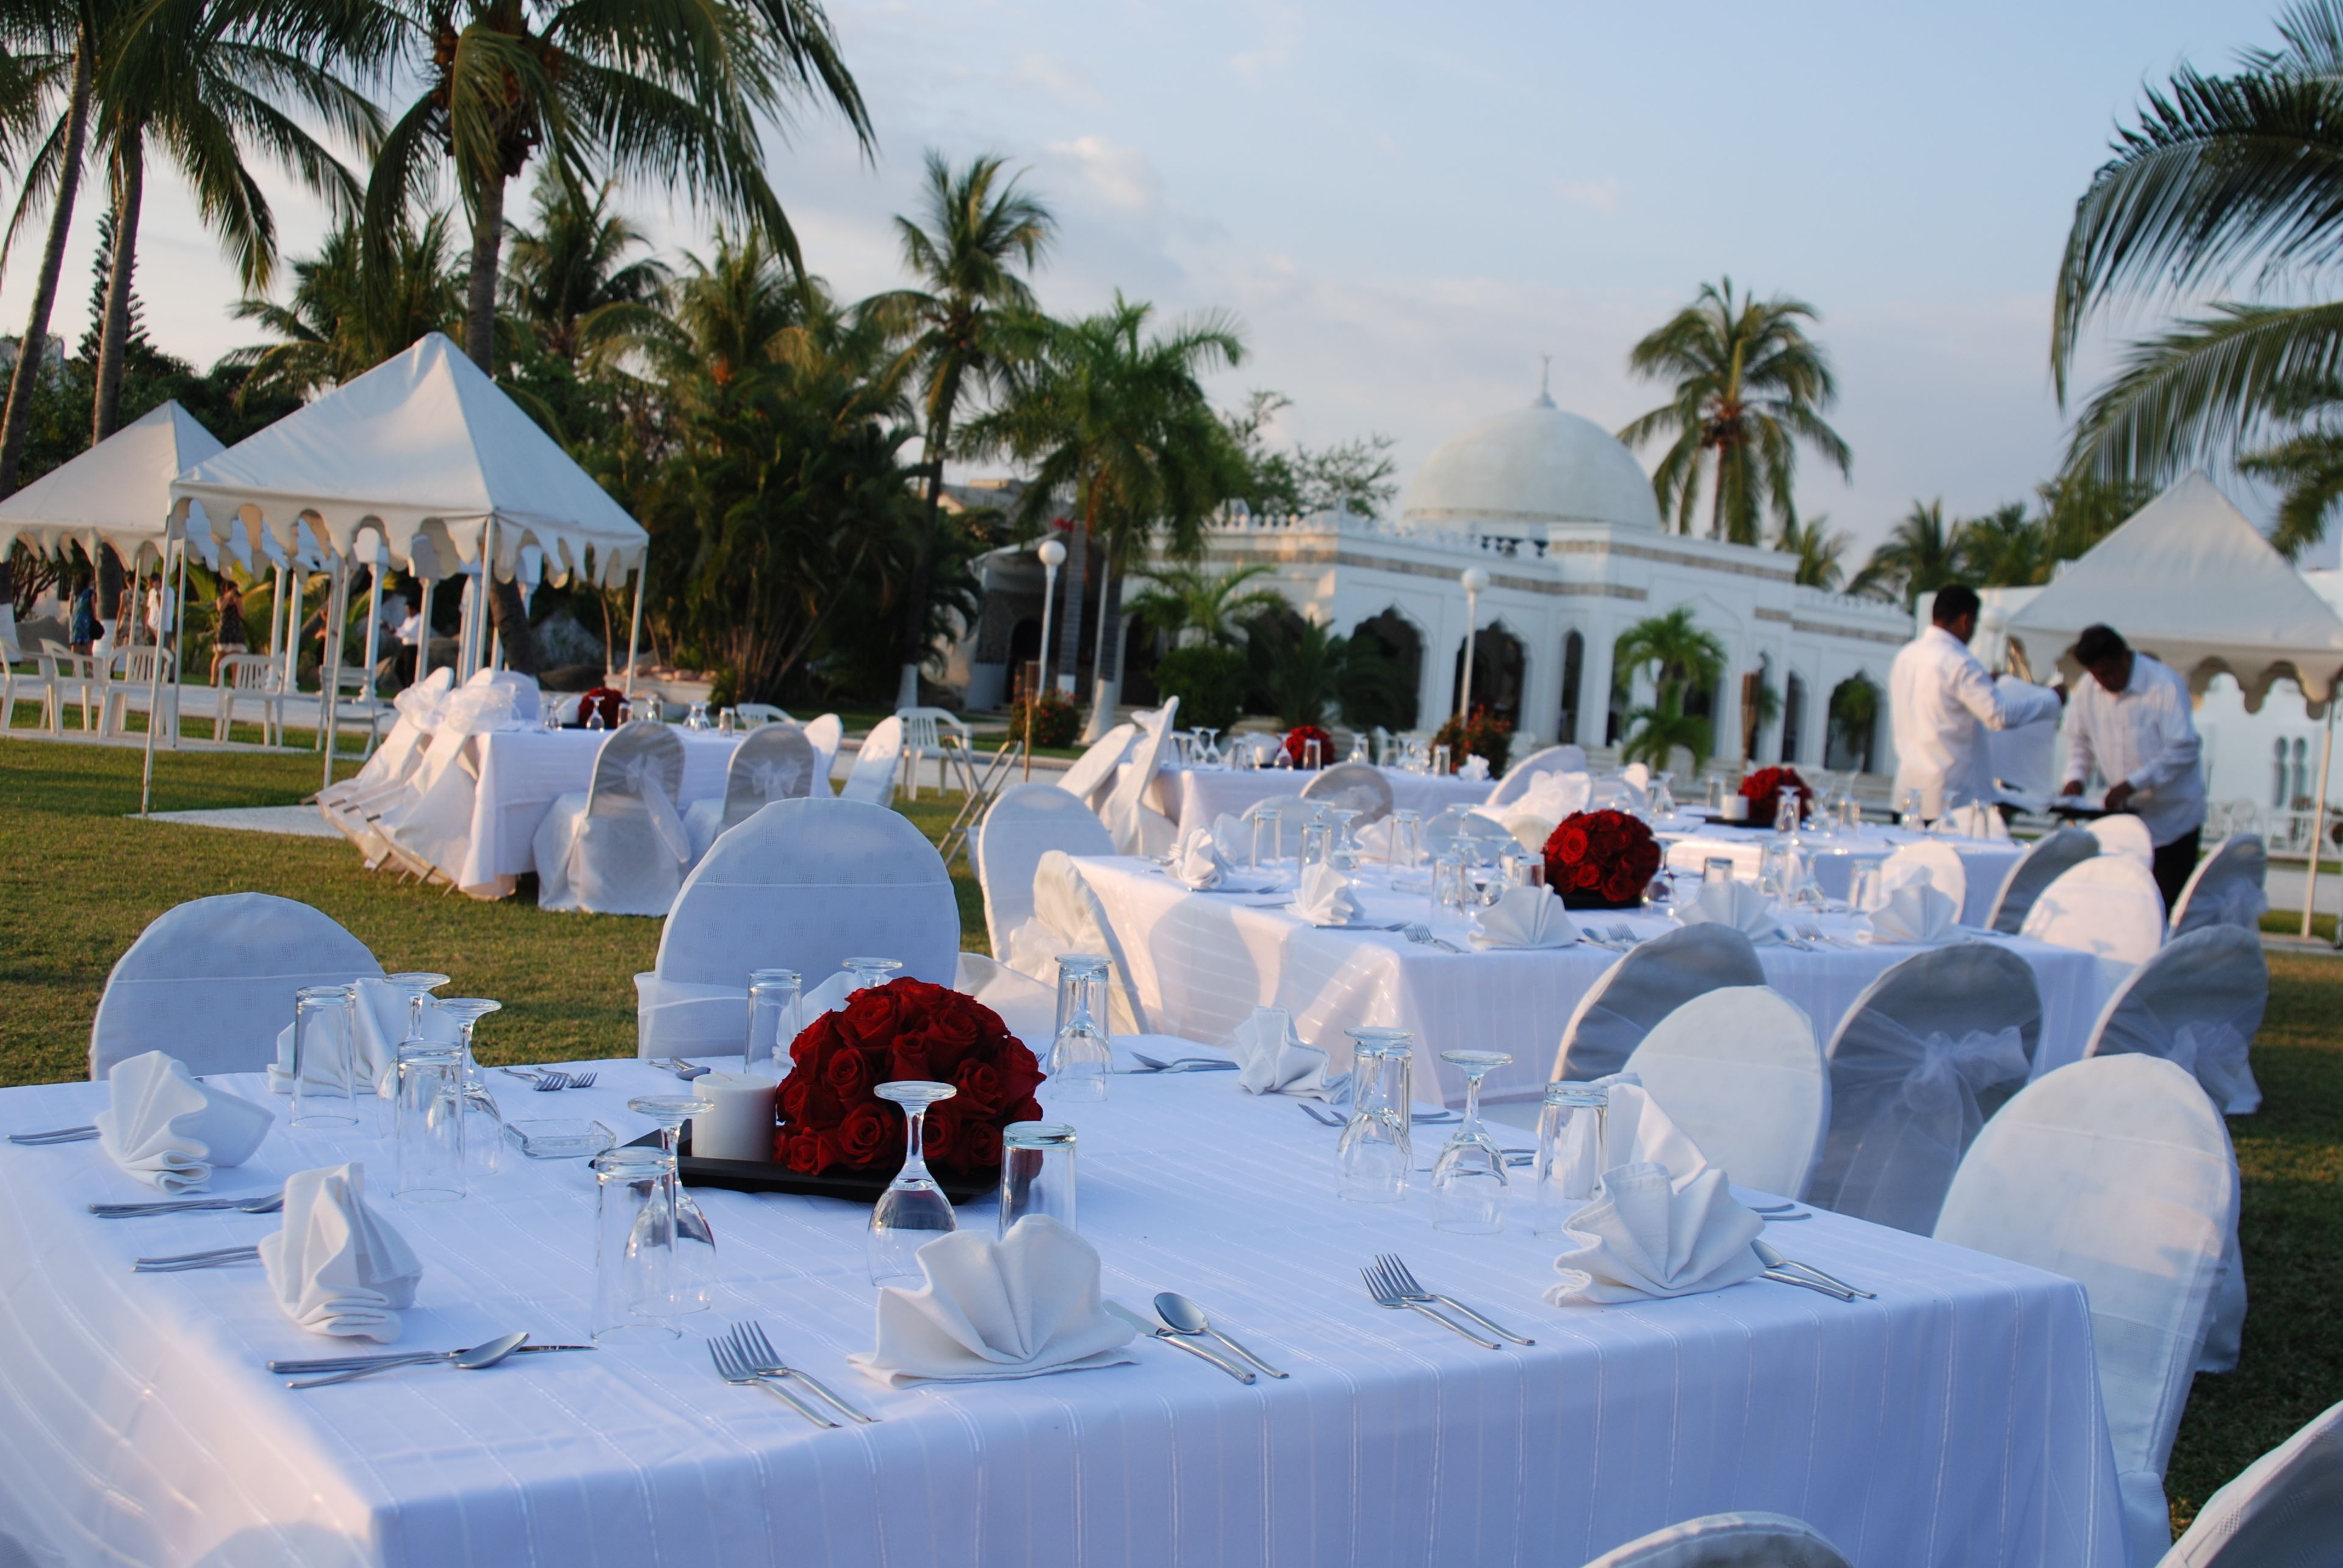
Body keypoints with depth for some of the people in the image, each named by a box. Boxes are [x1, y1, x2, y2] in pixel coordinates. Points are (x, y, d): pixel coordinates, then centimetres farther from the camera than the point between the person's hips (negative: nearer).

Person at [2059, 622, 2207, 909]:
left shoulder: (2164, 685, -17)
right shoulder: (2087, 689, 1)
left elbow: (2184, 748, -21)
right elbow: (2079, 739, 14)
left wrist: (2133, 784, -26)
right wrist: (2076, 777, -5)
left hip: (2172, 815, -5)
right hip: (2125, 814, 5)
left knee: (2170, 905, -3)